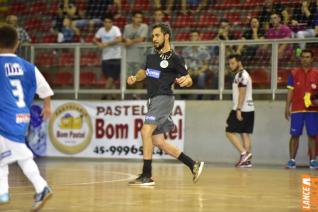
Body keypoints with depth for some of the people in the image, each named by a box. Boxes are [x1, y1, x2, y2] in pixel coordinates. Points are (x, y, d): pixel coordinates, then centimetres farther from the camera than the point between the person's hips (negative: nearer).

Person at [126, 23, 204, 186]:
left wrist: (186, 81, -26)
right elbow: (144, 72, 31)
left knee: (146, 131, -21)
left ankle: (146, 176, -18)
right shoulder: (151, 57, 17)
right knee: (158, 142, 8)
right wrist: (134, 78, 9)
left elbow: (189, 79, -2)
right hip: (153, 100, 9)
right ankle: (193, 165, 16)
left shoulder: (174, 59, -5)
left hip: (163, 98, -9)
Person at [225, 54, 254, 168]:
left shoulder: (241, 75, -12)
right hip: (249, 109, 10)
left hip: (242, 109, -10)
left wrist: (238, 110, -23)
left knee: (230, 132, -5)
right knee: (245, 134, 7)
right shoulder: (243, 74, 20)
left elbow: (242, 94, -19)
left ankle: (244, 153, -14)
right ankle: (247, 160, 4)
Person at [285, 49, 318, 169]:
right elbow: (290, 92, 6)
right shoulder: (294, 73, 6)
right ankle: (292, 160, 5)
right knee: (295, 135, 1)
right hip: (297, 109, 0)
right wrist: (287, 107, 0)